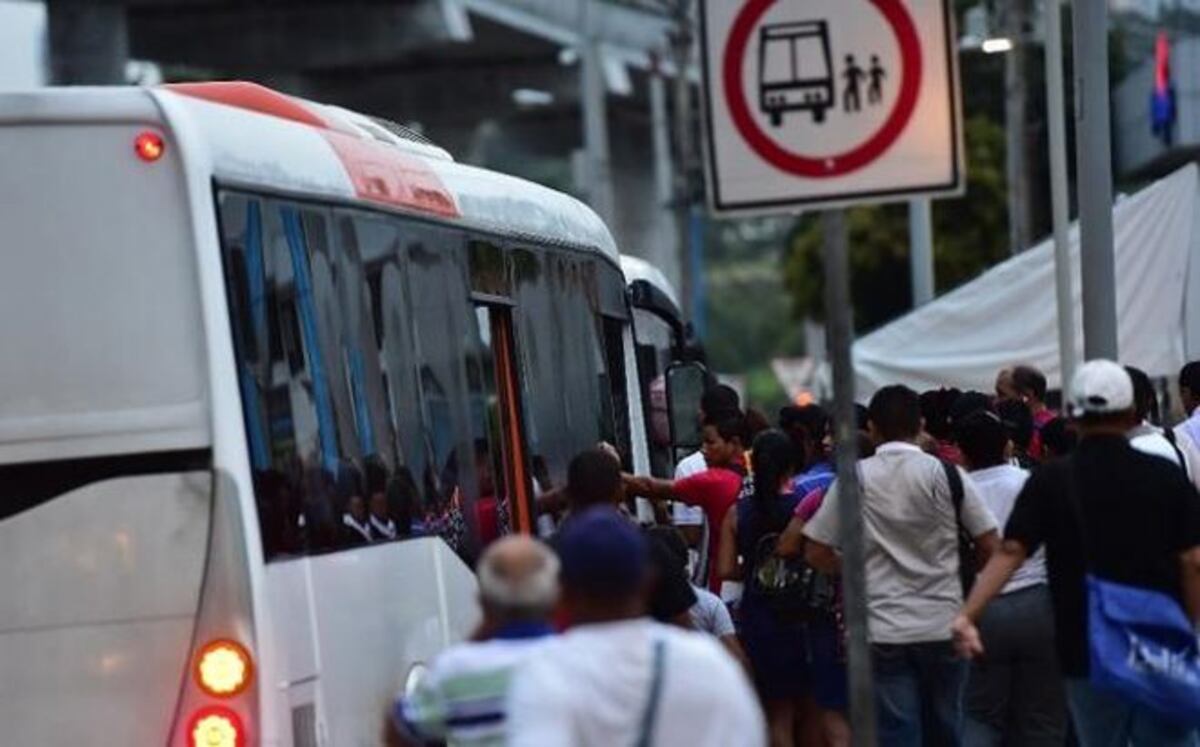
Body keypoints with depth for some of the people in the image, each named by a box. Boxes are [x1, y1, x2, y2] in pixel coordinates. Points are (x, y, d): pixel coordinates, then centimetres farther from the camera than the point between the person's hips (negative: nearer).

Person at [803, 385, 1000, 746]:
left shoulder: (855, 479, -2)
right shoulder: (946, 474, -2)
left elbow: (816, 553, 0)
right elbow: (991, 547, -2)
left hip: (883, 630, -1)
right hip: (943, 625, 1)